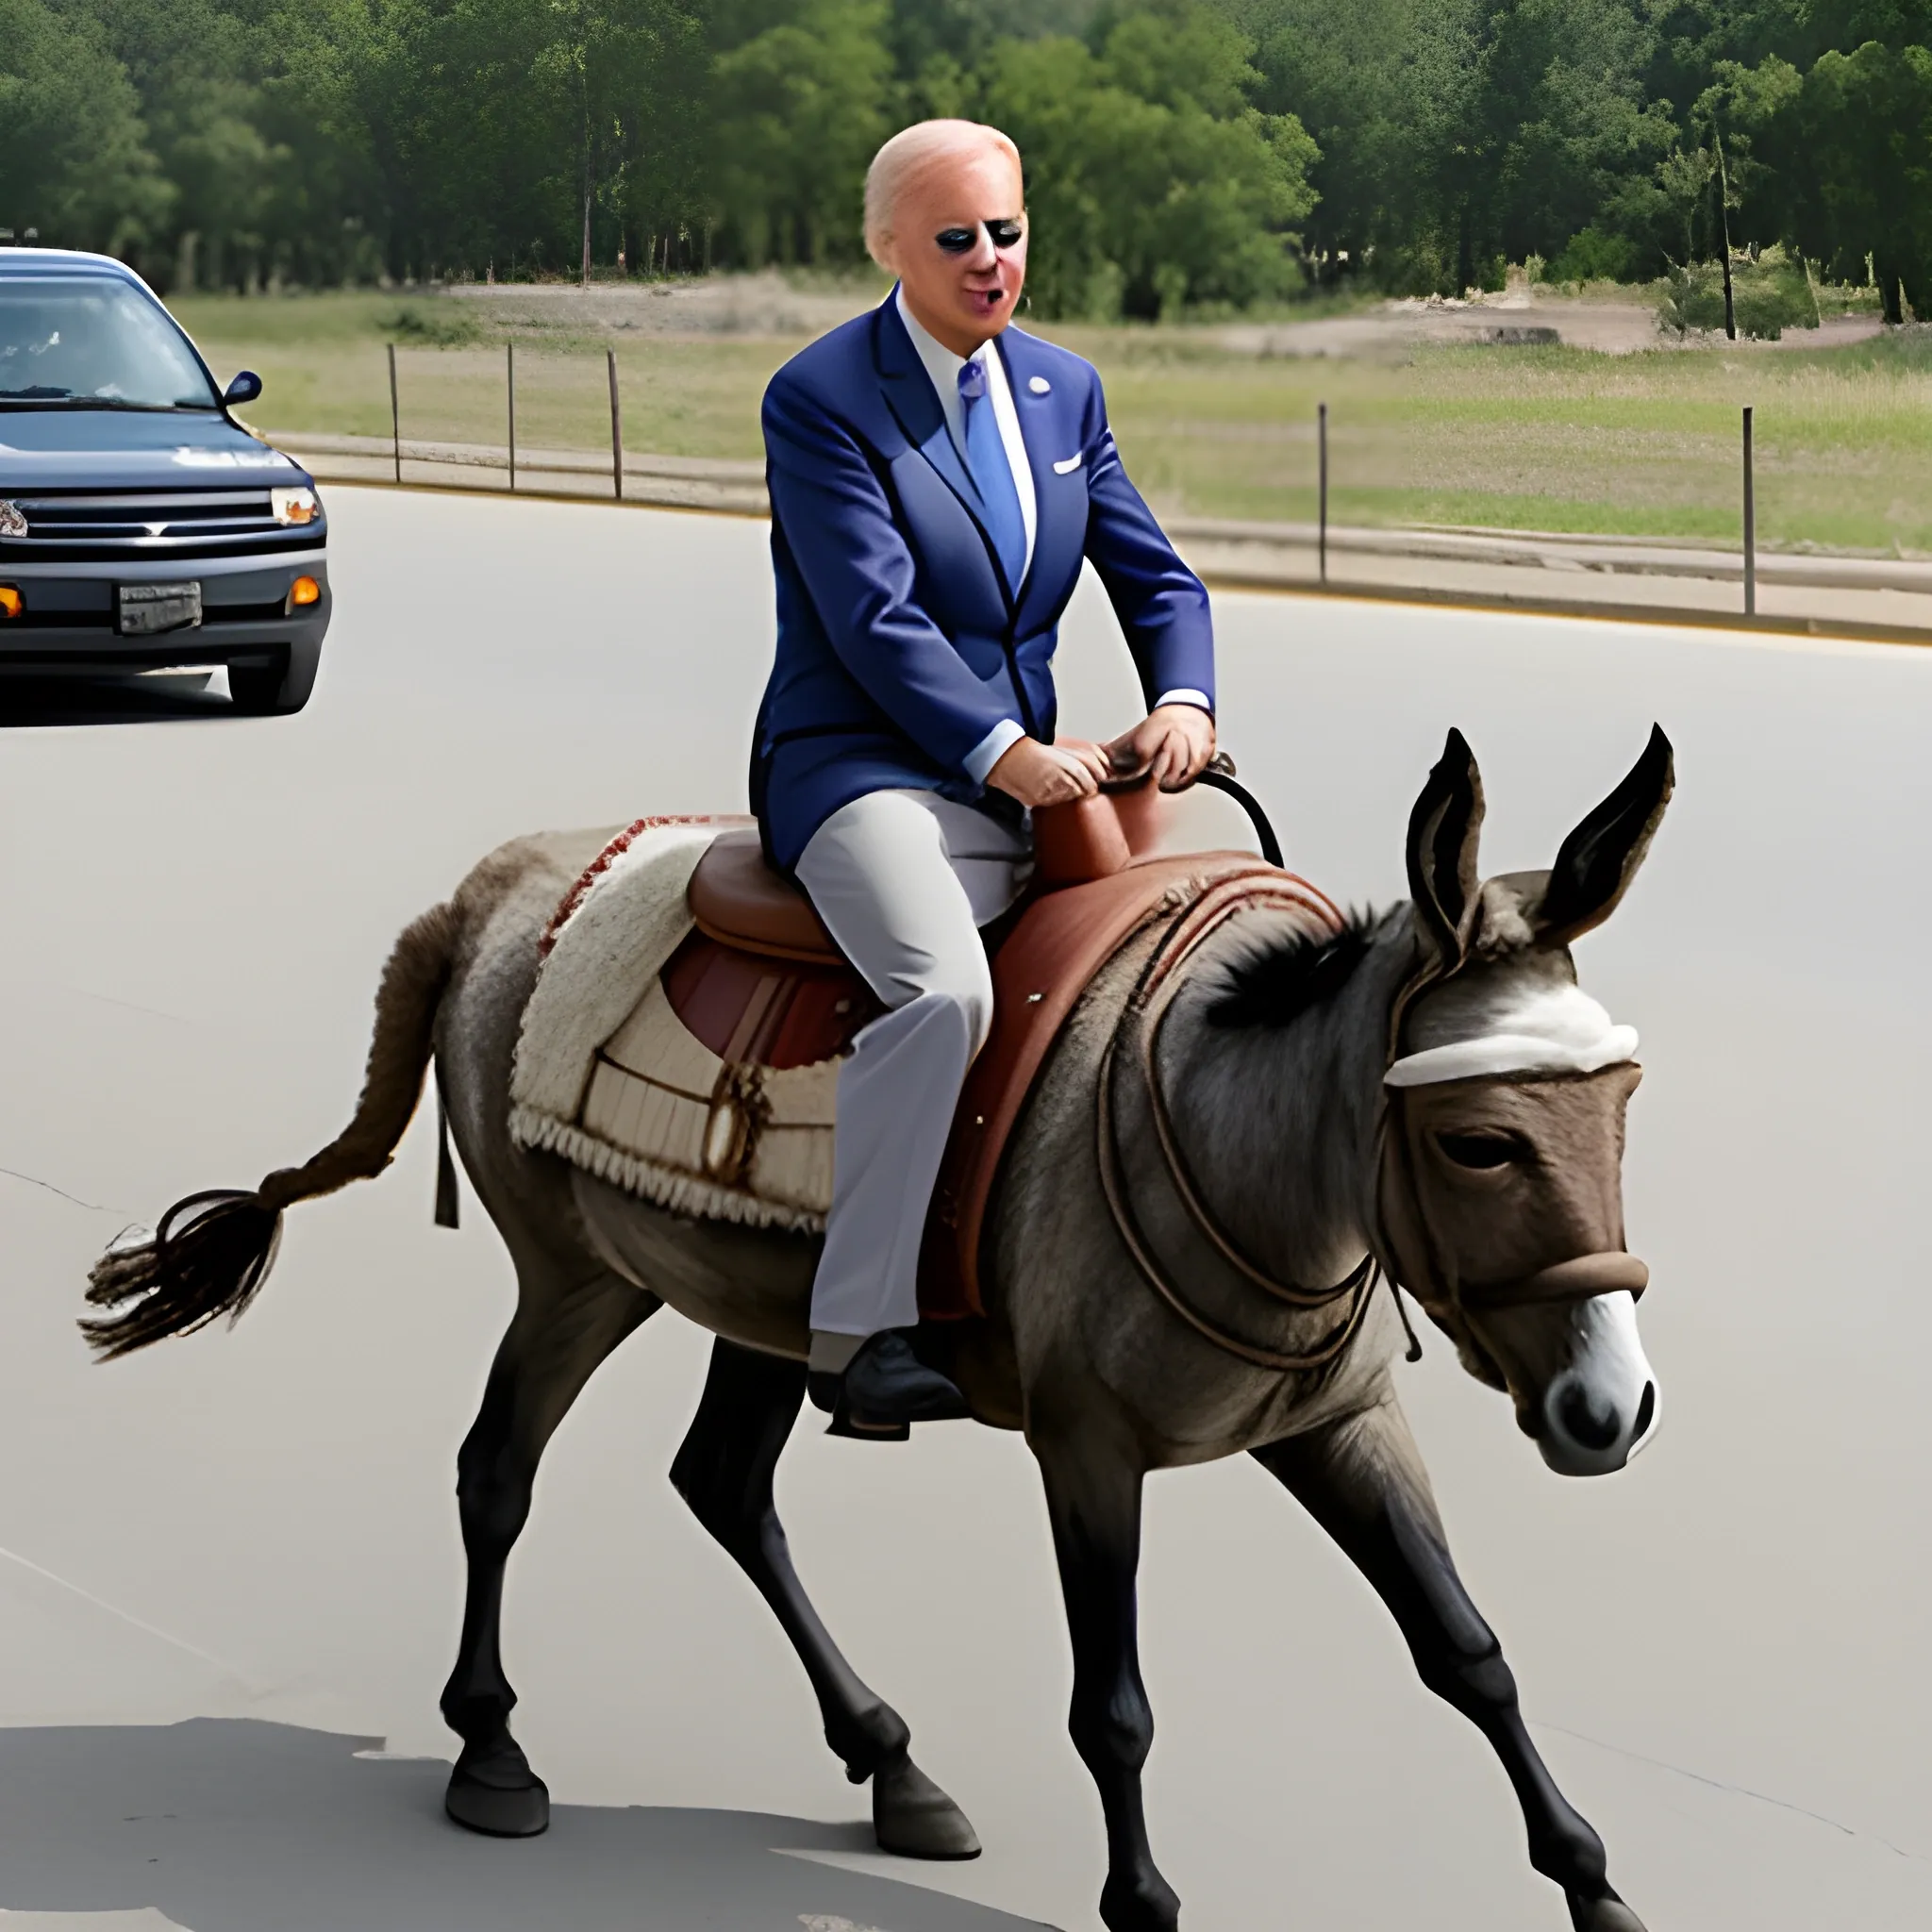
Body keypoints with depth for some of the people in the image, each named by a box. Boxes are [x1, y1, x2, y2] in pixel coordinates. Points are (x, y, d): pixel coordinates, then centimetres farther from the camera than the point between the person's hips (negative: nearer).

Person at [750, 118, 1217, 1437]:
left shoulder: (1065, 388, 14)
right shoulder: (819, 399, -7)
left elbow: (1154, 575, 13)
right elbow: (876, 620, -16)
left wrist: (1181, 704, -7)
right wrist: (1008, 753, -23)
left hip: (1033, 777, 7)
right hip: (866, 771, -7)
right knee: (944, 989, -34)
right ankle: (859, 1329, -29)